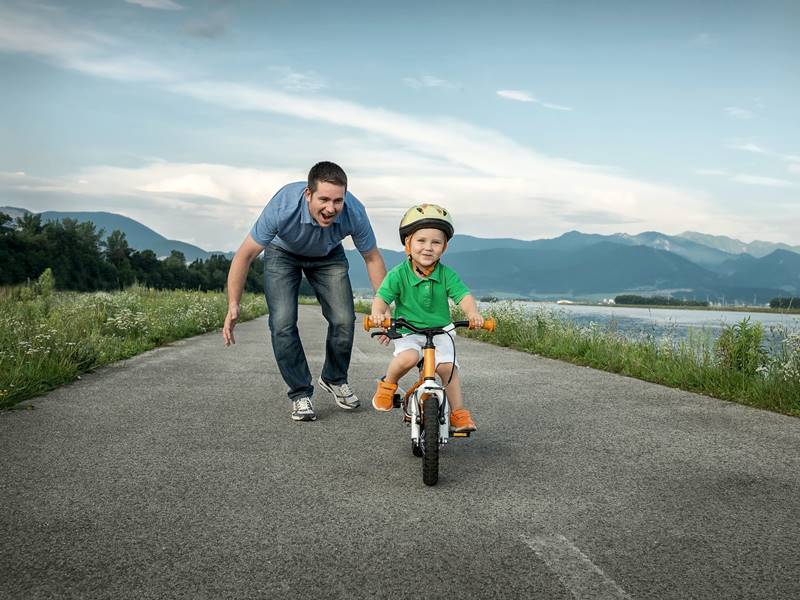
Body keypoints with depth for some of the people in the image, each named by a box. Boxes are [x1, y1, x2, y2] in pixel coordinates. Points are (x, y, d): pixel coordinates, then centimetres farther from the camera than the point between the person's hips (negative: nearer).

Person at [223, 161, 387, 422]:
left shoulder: (354, 212, -33)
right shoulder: (282, 207, -40)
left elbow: (372, 258, -14)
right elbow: (245, 254, -27)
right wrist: (233, 307, -28)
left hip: (328, 256, 2)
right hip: (283, 254, -1)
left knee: (344, 320, -11)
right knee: (283, 323, -17)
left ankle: (334, 379, 17)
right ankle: (300, 394, 1)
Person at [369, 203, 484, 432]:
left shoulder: (446, 275, -6)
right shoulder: (398, 274, -10)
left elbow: (463, 295, -15)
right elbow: (382, 296, -14)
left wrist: (473, 313, -37)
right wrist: (378, 312, -37)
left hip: (439, 332, 2)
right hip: (407, 333, -2)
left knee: (448, 367, -14)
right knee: (408, 358, -30)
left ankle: (459, 413, 3)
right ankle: (388, 384, 0)